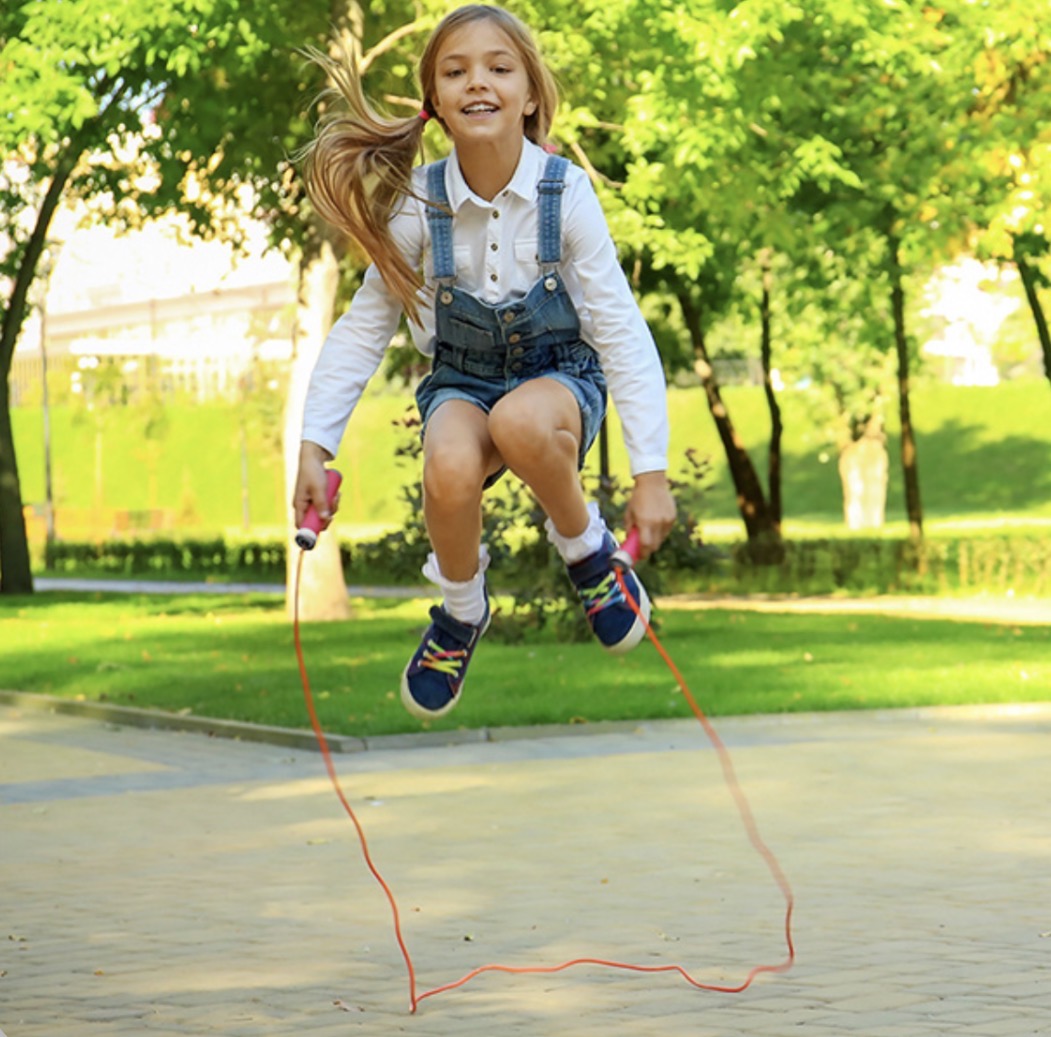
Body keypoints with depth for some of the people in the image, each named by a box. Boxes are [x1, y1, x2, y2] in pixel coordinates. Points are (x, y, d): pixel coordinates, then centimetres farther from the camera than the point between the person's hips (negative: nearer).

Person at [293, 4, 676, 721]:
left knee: (520, 424, -40)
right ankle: (461, 614, -2)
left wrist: (652, 473, -18)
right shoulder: (421, 204, -11)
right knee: (450, 470, -35)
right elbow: (363, 327, -1)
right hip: (462, 380, 2)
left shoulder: (566, 193, -15)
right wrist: (315, 446, -7)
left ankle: (588, 549, -8)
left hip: (558, 373, -2)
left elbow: (622, 331, -13)